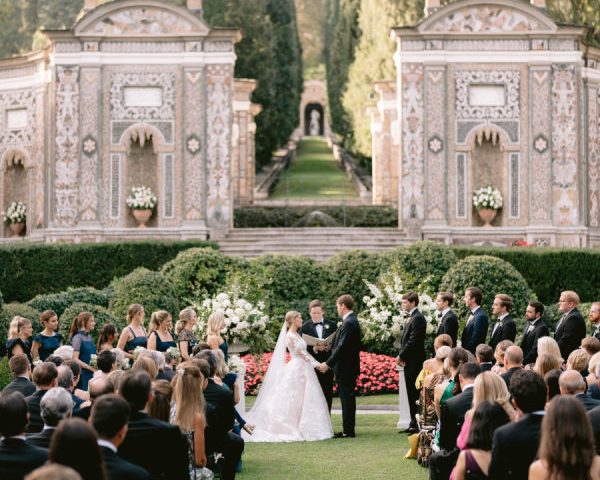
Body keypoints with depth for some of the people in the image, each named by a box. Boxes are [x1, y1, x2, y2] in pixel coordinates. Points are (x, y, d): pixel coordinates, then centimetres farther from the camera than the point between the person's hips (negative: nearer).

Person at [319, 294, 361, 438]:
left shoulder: (349, 323, -18)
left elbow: (342, 347, -22)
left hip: (346, 368, -10)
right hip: (347, 367, 10)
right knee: (346, 398, 13)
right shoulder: (351, 321, 14)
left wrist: (328, 364, -19)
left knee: (347, 398, -5)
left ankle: (348, 431, -2)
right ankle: (348, 430, 18)